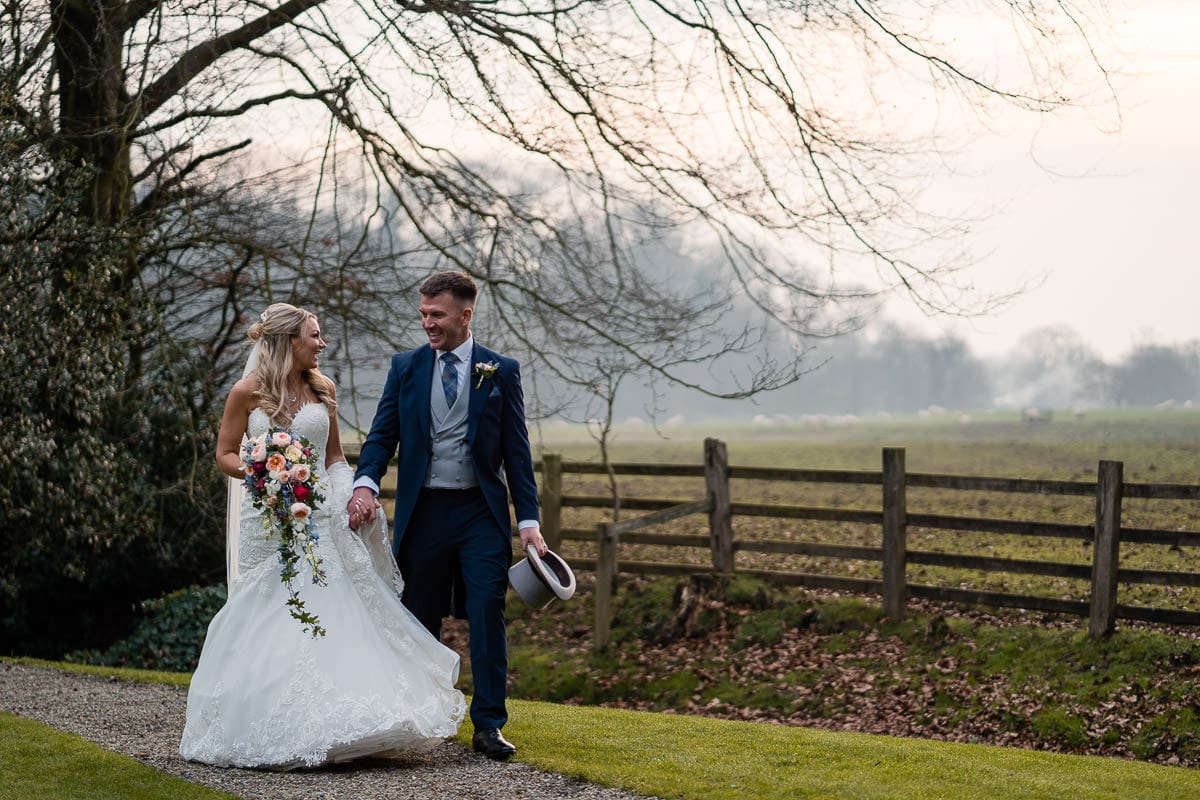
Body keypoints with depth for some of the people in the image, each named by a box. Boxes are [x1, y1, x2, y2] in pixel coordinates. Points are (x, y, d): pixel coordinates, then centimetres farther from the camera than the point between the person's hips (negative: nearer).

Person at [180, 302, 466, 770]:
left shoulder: (322, 390, 9)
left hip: (319, 517, 3)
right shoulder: (248, 392, -2)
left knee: (329, 615, -4)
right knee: (268, 621, 0)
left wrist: (348, 493, 0)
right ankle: (265, 728, 8)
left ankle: (329, 724, -2)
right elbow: (225, 455, 4)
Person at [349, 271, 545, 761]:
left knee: (487, 614, -9)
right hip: (422, 513, 2)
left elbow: (517, 450, 3)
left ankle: (488, 725, -4)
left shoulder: (501, 371, 3)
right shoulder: (405, 367, 8)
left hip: (482, 513, -2)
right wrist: (365, 484, -18)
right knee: (419, 622, 8)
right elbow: (382, 435, 2)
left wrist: (529, 520, -4)